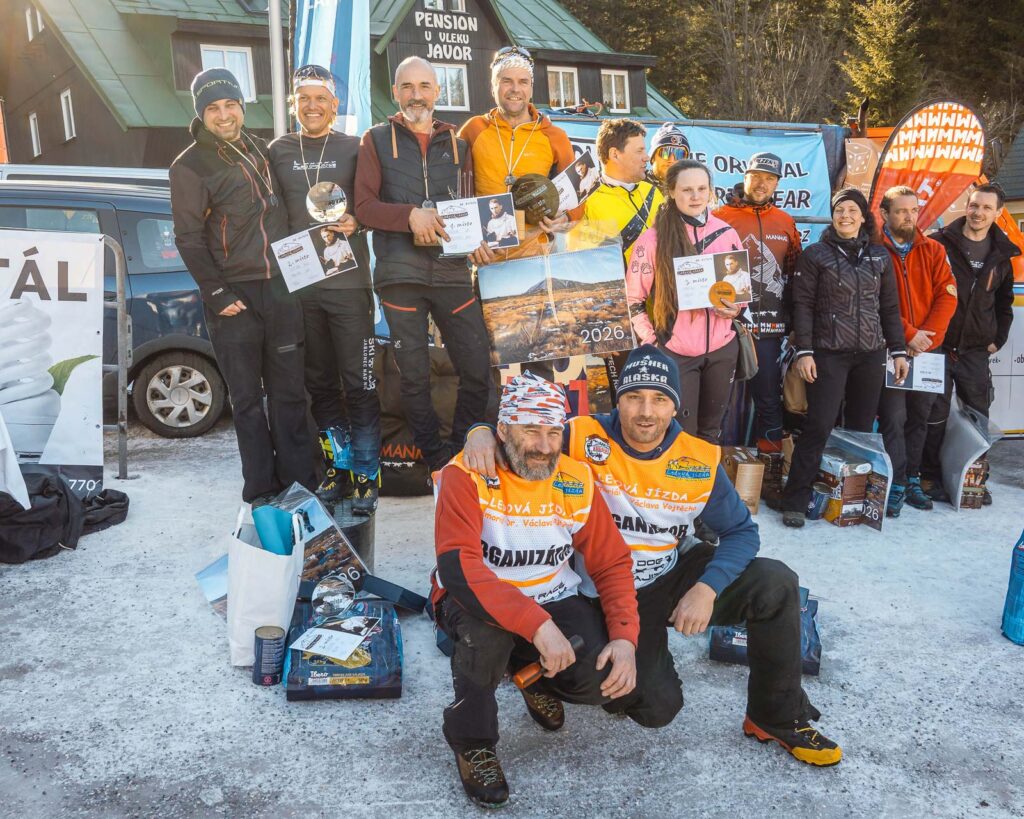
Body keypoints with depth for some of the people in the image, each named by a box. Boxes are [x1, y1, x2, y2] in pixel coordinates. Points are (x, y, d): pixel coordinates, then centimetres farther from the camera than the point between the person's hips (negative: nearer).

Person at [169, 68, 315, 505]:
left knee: (289, 391, 7)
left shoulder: (260, 148, 14)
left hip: (280, 288, 5)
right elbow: (189, 238, -7)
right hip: (234, 296, -4)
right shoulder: (190, 166, -3)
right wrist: (216, 294, -13)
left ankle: (299, 482, 16)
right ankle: (261, 490, 11)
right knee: (247, 398, 2)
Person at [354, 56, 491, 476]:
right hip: (400, 273, -2)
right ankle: (436, 459, 17)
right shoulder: (377, 140, 8)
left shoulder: (457, 143, 16)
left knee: (478, 369, 0)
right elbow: (365, 206, 0)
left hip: (452, 271, 2)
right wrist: (411, 216, -16)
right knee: (415, 376, 3)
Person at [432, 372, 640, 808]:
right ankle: (471, 740, -9)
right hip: (476, 603, -3)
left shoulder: (576, 480, -6)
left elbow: (613, 564, -1)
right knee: (489, 623, -38)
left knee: (608, 677, -19)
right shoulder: (466, 475, -20)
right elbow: (458, 568, -30)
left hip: (553, 601, 4)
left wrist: (625, 638, -17)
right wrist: (537, 625, -38)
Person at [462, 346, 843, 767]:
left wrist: (707, 588, -20)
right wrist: (481, 433, -33)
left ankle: (777, 718, 1)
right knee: (656, 708, -20)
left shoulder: (700, 460, -9)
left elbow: (741, 532, -3)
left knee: (776, 584, -19)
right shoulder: (584, 439, -16)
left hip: (678, 572, 3)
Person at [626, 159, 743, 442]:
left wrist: (735, 308, -6)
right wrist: (651, 341, -9)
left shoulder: (726, 233, 3)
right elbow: (632, 298, -5)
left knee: (712, 430, 17)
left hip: (723, 347, 4)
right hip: (675, 352, -4)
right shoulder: (653, 238, -9)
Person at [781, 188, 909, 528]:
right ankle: (795, 500, -4)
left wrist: (898, 351, 10)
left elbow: (890, 307, 15)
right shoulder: (815, 254, 1)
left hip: (870, 354, 4)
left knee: (862, 427, 7)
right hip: (828, 354, -4)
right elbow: (803, 305, -3)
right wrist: (804, 351, -11)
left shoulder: (879, 256, 12)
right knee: (819, 426, -10)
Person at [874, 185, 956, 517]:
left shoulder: (934, 250, 9)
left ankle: (912, 480, 20)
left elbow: (947, 295, 1)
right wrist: (907, 335, -16)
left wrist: (928, 334, -12)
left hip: (928, 350, 4)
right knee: (893, 419, -5)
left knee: (919, 418, 10)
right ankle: (895, 485, 2)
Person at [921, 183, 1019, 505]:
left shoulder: (1001, 255, 9)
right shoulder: (939, 244, -4)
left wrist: (997, 339, 11)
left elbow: (1004, 303, 20)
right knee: (935, 417, 1)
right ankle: (931, 476, 11)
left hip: (976, 350, 4)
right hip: (937, 346, -4)